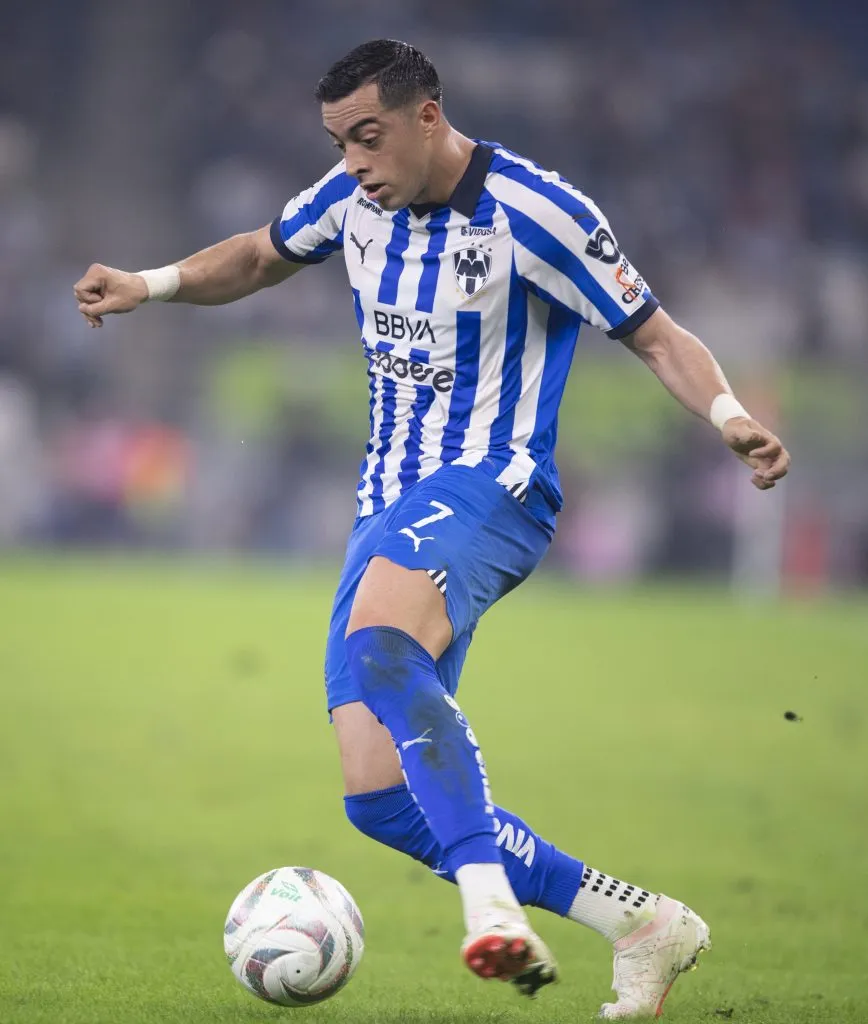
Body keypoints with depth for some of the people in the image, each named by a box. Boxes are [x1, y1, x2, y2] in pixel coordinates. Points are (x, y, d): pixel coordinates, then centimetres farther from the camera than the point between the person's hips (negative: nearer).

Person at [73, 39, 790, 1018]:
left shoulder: (530, 211, -11)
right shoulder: (354, 198, 7)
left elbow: (656, 336, -7)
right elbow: (263, 255, 28)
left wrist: (730, 416, -26)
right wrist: (150, 285, 12)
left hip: (489, 487, -7)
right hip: (388, 504, 8)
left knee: (375, 647, -39)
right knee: (380, 800, -3)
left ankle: (492, 907, -49)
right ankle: (642, 924, 4)